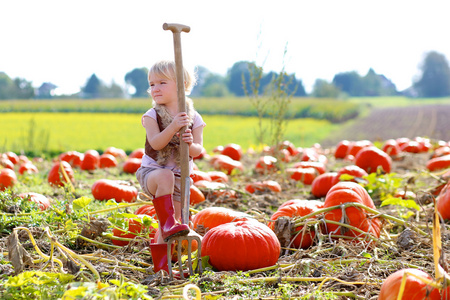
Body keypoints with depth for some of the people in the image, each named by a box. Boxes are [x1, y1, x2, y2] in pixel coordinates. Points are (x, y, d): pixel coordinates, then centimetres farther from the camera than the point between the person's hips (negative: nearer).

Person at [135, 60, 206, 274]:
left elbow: (198, 151, -6)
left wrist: (191, 144, -29)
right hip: (151, 170, -3)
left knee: (172, 220, 9)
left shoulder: (194, 118, -2)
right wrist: (173, 126, -35)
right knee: (165, 176, -39)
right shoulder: (152, 116, -7)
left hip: (179, 177, 3)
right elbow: (155, 143, -21)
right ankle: (167, 222, -35)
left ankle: (160, 262, 25)